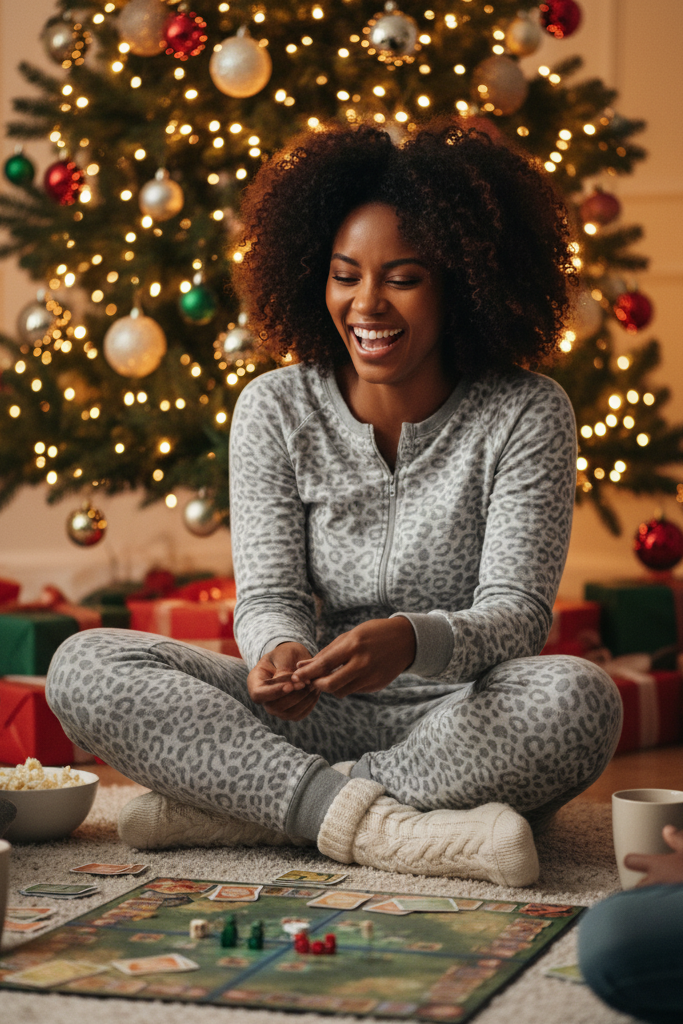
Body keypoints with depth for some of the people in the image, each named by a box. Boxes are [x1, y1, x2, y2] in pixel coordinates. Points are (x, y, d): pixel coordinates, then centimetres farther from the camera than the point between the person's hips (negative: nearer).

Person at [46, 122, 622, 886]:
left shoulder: (525, 415, -4)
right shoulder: (275, 411, 3)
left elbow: (519, 613, -11)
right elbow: (269, 592, -2)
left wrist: (411, 641, -34)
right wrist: (279, 649, -28)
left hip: (470, 726, -1)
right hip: (321, 719, 2)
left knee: (577, 699, -36)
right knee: (86, 665, -18)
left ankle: (239, 805, -27)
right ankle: (368, 822, -31)